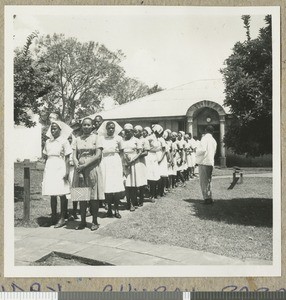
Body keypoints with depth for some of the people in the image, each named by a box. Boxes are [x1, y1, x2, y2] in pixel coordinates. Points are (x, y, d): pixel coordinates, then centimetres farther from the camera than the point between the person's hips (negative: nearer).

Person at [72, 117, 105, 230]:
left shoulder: (96, 138, 2)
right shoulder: (77, 139, 12)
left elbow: (98, 155, -8)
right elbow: (74, 156, 6)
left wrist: (84, 165, -15)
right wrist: (78, 167, -11)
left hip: (93, 169, -3)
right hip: (80, 170, 3)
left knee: (94, 197, 0)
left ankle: (94, 222, 10)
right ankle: (83, 221, 13)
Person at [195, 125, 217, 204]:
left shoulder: (205, 138, -9)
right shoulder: (213, 140, 14)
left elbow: (203, 149, -21)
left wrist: (197, 153, -4)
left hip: (204, 162, -7)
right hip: (211, 162, 7)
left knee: (204, 182, -3)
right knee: (208, 181, 16)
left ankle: (207, 198, -5)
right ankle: (210, 198, 18)